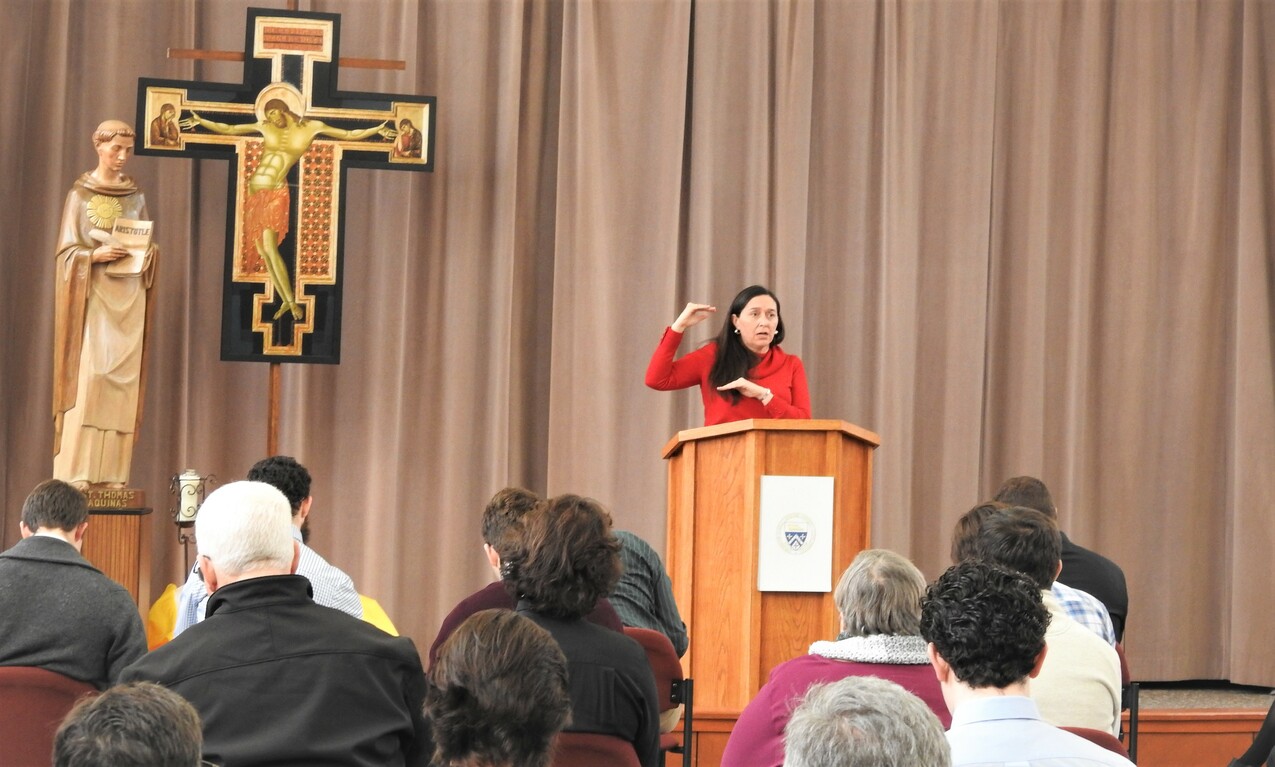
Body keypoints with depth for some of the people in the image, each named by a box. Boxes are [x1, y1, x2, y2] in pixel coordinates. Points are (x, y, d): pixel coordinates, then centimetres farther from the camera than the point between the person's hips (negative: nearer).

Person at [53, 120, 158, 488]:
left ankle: (113, 471, 3)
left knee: (124, 378, 0)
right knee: (86, 376, -11)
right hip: (93, 293, -4)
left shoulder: (135, 195, 12)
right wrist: (97, 254, -21)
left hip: (129, 295, 4)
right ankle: (76, 471, -10)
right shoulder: (81, 193, 0)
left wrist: (149, 253, -6)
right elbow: (67, 249, -3)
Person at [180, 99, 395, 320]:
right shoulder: (265, 127, 9)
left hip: (276, 193, -4)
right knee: (263, 252, 2)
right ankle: (285, 301, 9)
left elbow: (350, 135, 4)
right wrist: (201, 122, 12)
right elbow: (228, 129, 15)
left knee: (270, 248, -18)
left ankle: (291, 301, -13)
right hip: (255, 191, 4)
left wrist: (376, 130, -6)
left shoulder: (310, 127, 3)